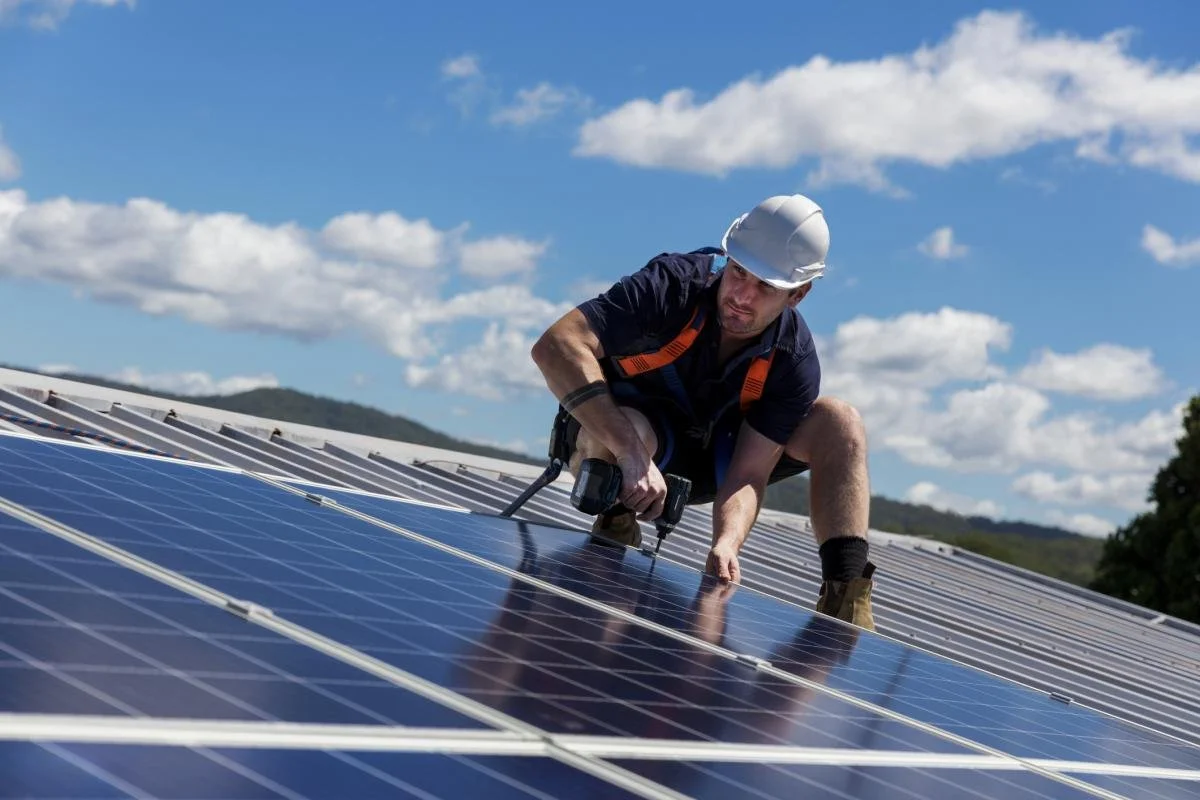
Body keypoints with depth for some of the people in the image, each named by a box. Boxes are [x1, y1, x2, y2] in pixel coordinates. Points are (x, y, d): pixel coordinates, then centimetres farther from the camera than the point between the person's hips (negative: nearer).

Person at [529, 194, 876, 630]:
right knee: (632, 432, -42)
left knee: (840, 422, -15)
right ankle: (614, 530, -11)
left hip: (706, 459, 4)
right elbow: (555, 345, -40)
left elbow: (748, 476, -22)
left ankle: (846, 601, -22)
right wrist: (632, 454, -48)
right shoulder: (673, 285, -29)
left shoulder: (794, 361, -19)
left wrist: (726, 543, -46)